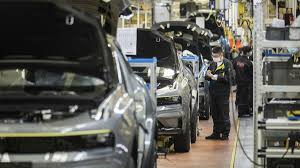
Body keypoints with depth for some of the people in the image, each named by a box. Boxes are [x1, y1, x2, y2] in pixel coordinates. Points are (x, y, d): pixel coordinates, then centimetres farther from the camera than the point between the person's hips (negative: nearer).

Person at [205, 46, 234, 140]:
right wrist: (208, 75, -4)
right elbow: (207, 77, 19)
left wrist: (217, 77, -20)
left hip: (223, 93, -6)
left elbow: (229, 78, -16)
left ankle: (225, 134, 3)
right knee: (215, 114, 9)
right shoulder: (212, 64, 16)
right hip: (213, 92, 6)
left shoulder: (227, 64, -5)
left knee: (224, 114, -3)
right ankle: (216, 133, 17)